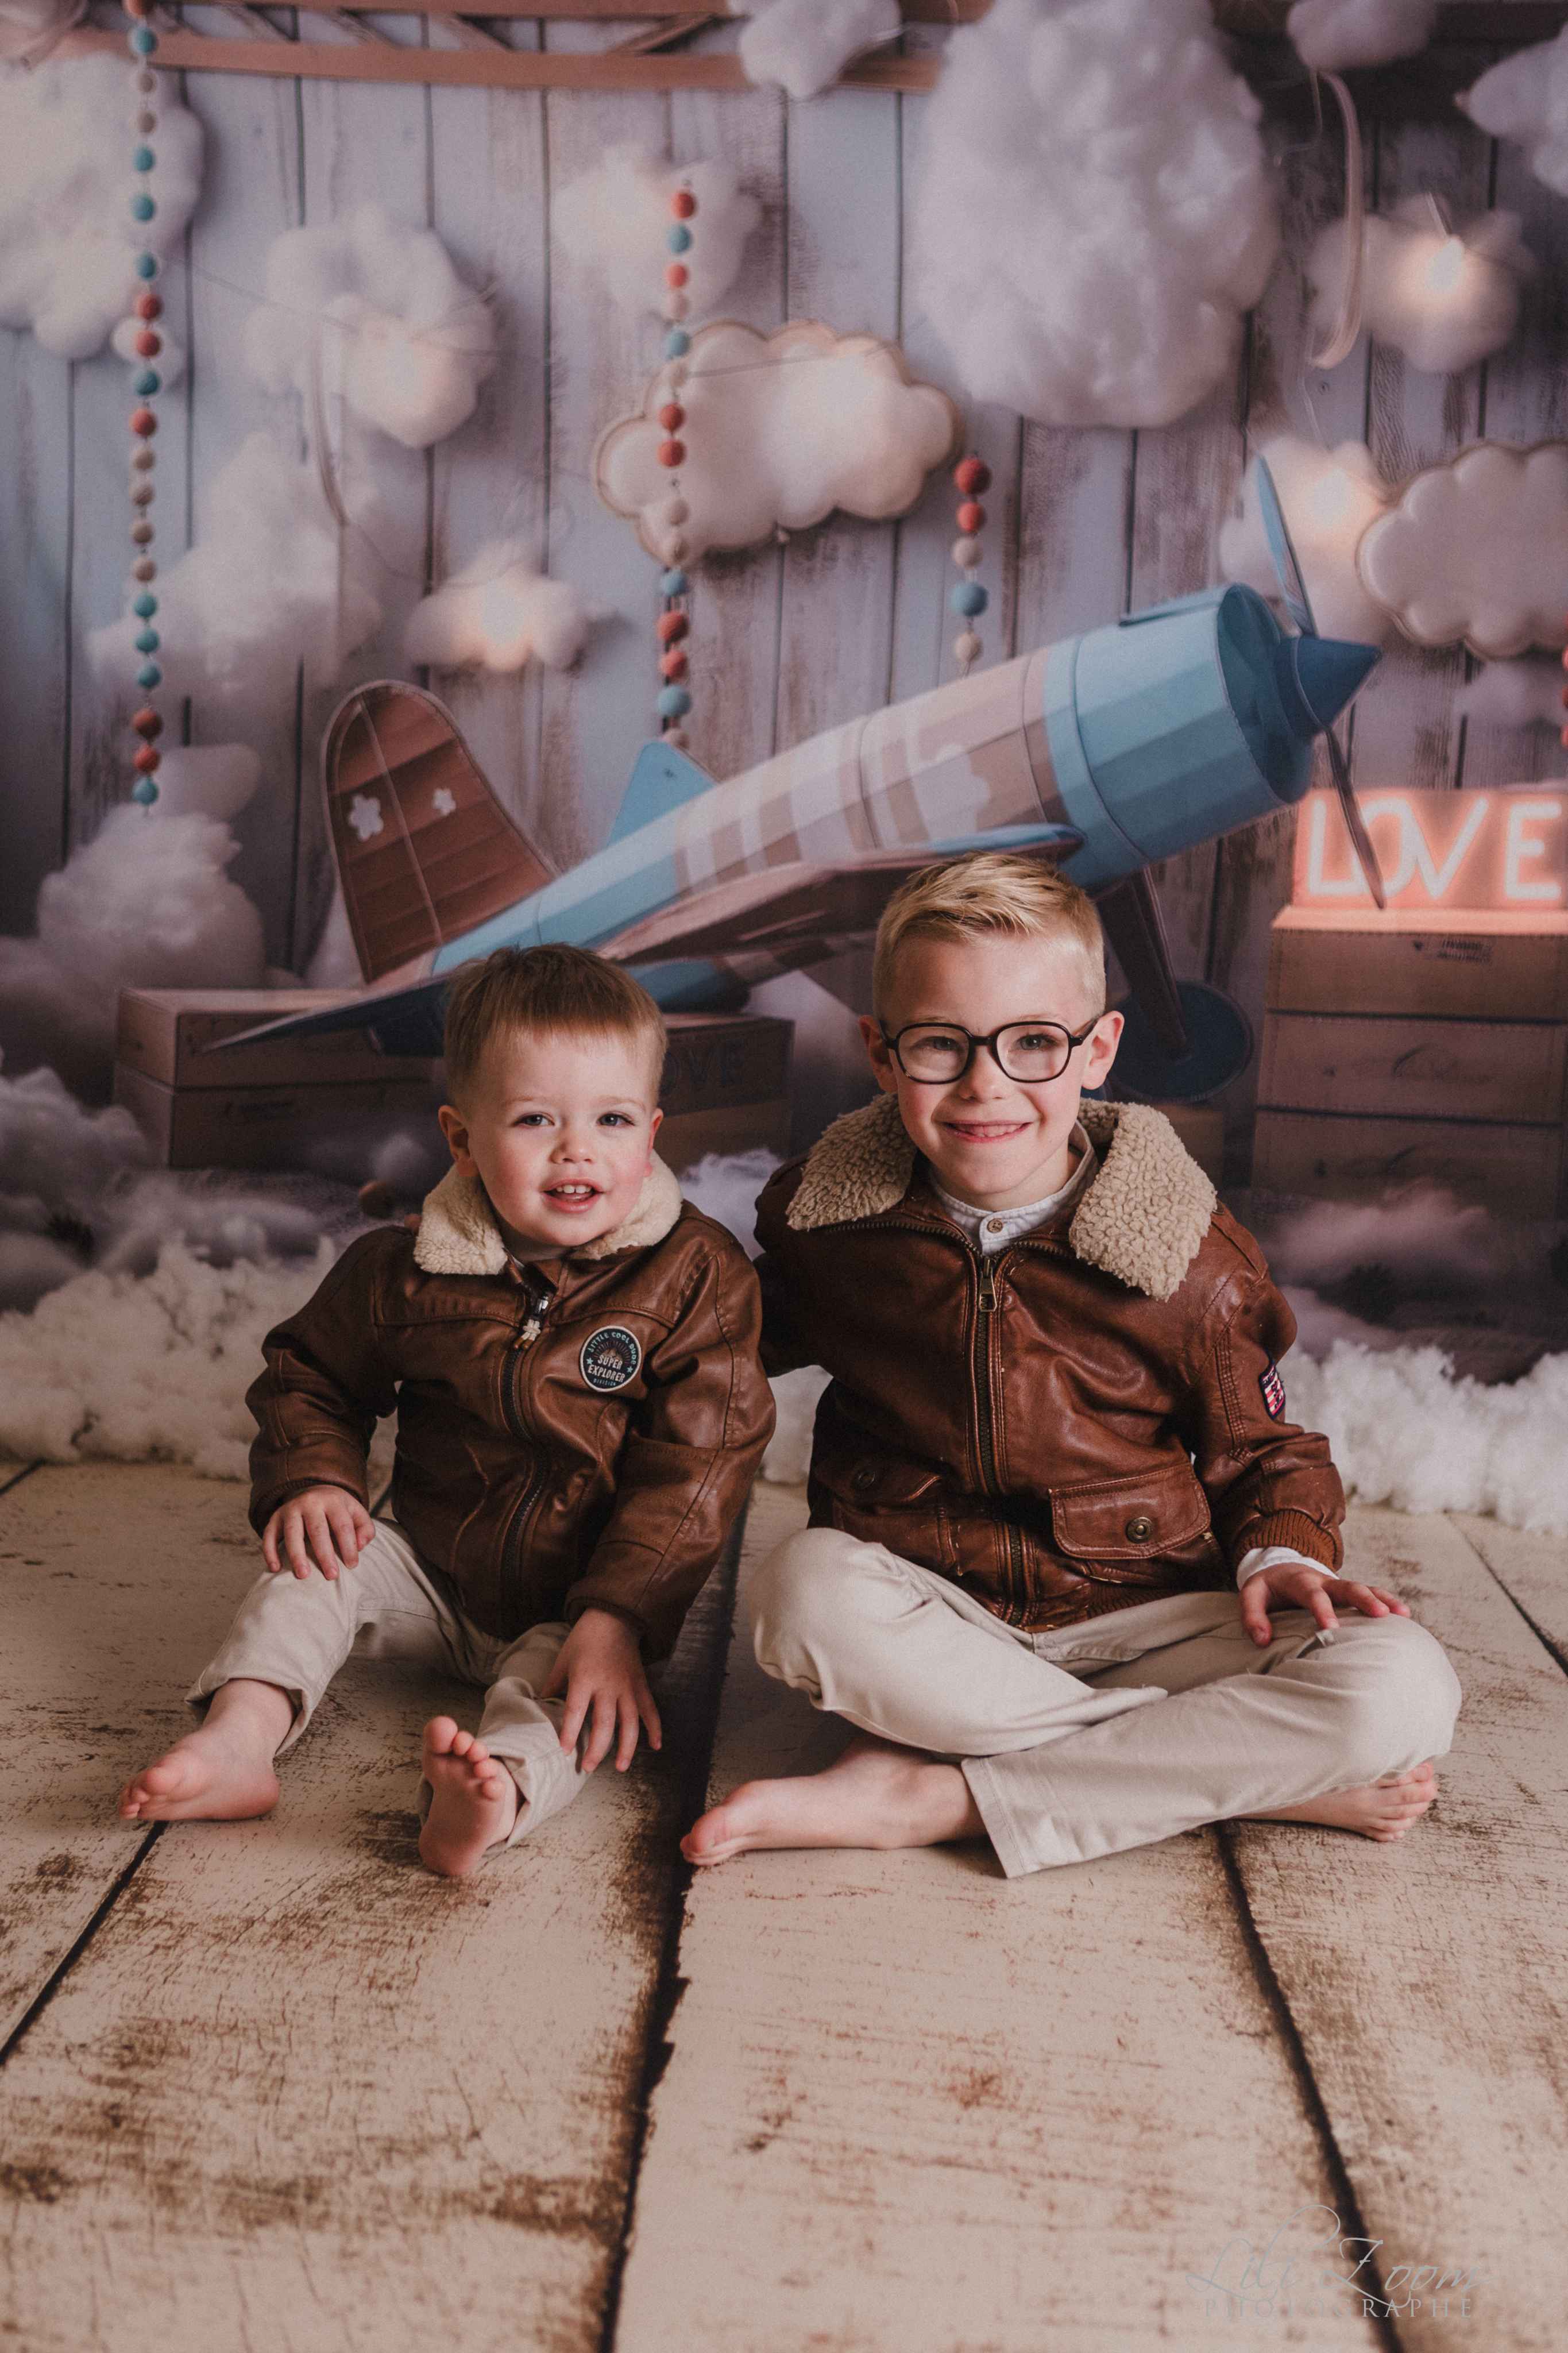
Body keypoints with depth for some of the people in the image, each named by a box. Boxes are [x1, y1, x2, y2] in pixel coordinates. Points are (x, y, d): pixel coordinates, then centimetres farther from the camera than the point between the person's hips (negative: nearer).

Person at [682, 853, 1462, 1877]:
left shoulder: (1188, 1257, -7)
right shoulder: (829, 1217, -4)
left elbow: (1261, 1449, 6)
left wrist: (1282, 1556, -15)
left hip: (1137, 1617, 0)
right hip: (926, 1614, 0)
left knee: (1405, 1692, -24)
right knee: (809, 1589, -35)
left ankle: (929, 1795, -23)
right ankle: (1254, 1768, -22)